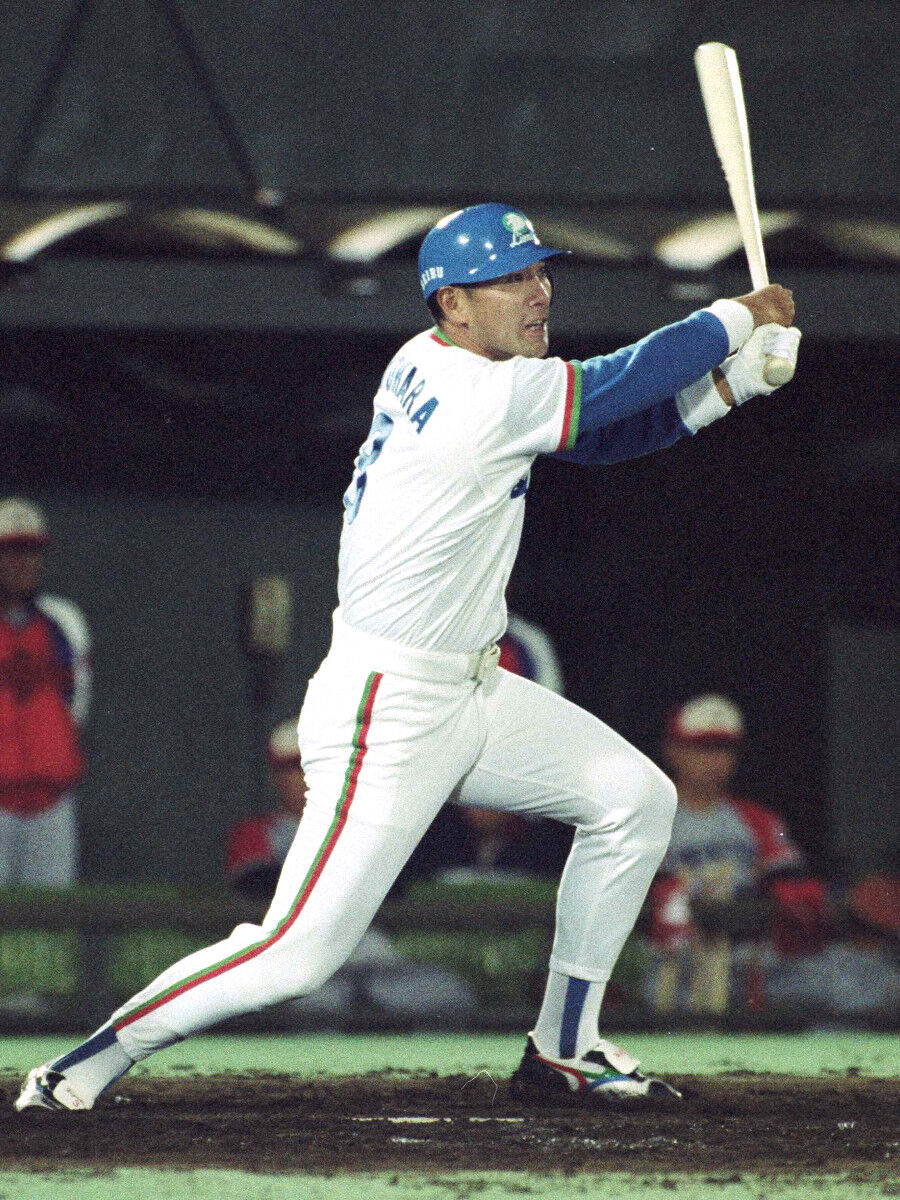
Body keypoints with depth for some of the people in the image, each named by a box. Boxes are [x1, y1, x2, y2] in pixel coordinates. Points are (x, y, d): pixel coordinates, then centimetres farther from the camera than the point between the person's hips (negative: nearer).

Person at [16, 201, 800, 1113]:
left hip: (470, 694, 10)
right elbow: (622, 382, -14)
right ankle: (89, 1064, -1)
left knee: (635, 797, 7)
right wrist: (739, 318, 2)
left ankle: (563, 1050, 15)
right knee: (301, 952, -14)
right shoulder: (488, 398, -22)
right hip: (387, 716, -10)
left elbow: (604, 433, 12)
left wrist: (729, 383, 0)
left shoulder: (433, 365, 7)